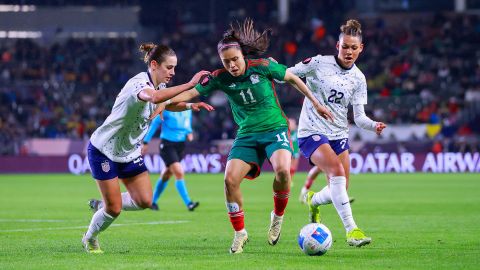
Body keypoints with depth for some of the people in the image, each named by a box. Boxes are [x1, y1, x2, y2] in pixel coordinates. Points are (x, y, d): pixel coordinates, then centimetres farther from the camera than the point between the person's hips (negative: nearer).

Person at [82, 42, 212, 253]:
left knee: (144, 201, -3)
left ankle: (102, 205, 22)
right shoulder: (138, 83, -26)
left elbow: (167, 104, 24)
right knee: (114, 209, -4)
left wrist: (190, 105, 4)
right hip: (104, 149, -8)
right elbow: (156, 97, -51)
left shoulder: (158, 85, 1)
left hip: (130, 152, 8)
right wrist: (189, 84, -48)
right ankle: (89, 239, 24)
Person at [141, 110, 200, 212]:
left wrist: (189, 133, -3)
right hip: (167, 145, -6)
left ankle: (152, 201, 29)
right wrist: (146, 142, -4)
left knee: (166, 175, 15)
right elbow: (154, 124, -5)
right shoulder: (166, 109, -11)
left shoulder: (188, 110, 7)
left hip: (181, 145, 6)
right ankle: (188, 203, -19)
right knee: (179, 173, -18)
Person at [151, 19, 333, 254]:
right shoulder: (220, 78, -5)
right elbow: (192, 92, -6)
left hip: (275, 129, -3)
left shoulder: (261, 67, -11)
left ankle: (278, 216, -3)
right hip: (247, 135, 3)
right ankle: (239, 233, 3)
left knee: (282, 170, -31)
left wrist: (315, 104, 8)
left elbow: (292, 78, 2)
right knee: (230, 179, -17)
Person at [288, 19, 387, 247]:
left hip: (339, 135, 5)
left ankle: (313, 200, 39)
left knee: (339, 191, 2)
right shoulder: (319, 64, -8)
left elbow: (359, 117, 2)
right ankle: (351, 230, -28)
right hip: (311, 132, -5)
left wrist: (374, 125, -18)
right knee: (337, 170, -28)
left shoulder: (358, 79, 5)